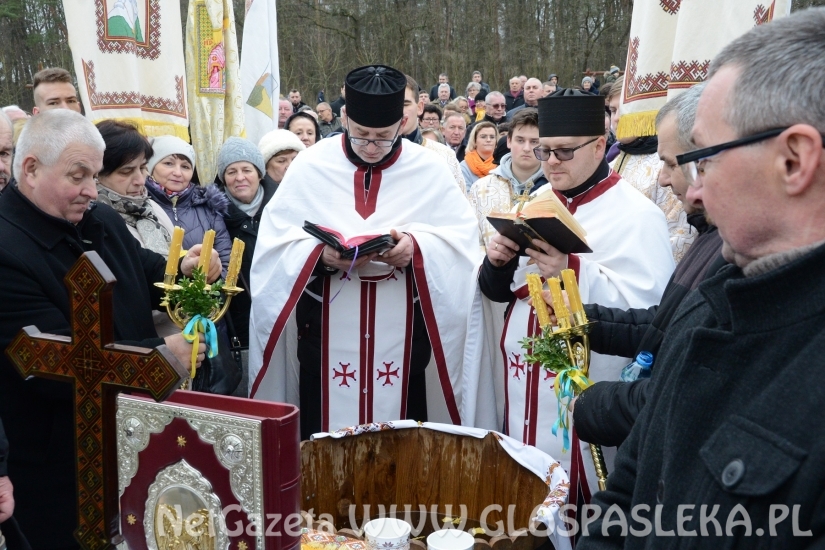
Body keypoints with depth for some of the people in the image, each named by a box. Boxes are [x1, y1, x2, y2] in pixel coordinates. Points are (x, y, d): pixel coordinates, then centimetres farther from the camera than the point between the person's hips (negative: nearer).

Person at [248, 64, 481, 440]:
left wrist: (416, 248, -22)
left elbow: (462, 237, -3)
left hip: (401, 330, 0)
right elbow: (276, 242, -2)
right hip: (327, 329, 0)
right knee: (323, 437, 7)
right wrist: (320, 254, -22)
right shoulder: (310, 165, -1)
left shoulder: (430, 170, 1)